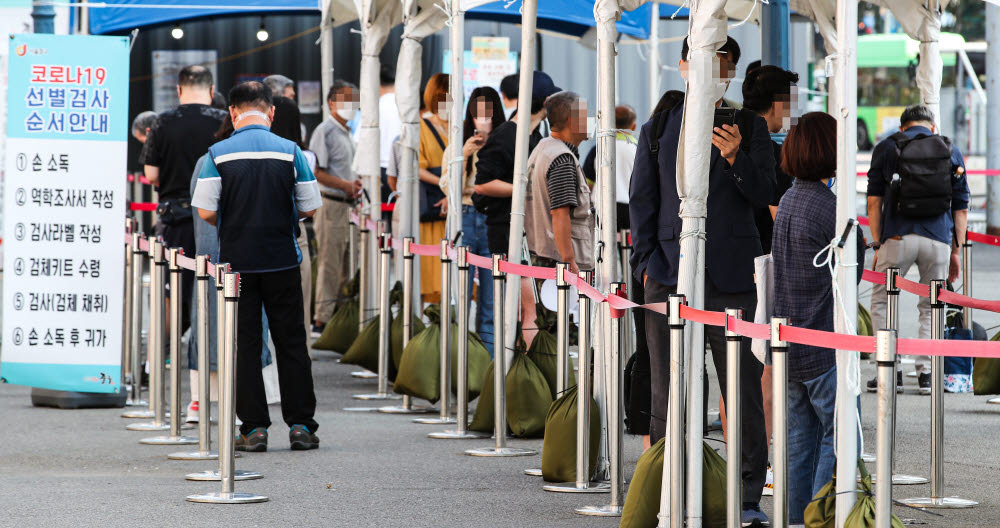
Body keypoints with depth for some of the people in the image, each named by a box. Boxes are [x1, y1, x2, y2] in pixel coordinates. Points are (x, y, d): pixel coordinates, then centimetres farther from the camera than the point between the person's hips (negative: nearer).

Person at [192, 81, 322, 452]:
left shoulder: (218, 154, -6)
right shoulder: (290, 151, -3)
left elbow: (205, 212, -8)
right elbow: (310, 208, 2)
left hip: (237, 260, -1)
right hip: (282, 260, 1)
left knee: (244, 344, 6)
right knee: (291, 342, 9)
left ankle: (254, 428, 3)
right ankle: (301, 425, 7)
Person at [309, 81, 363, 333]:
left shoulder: (345, 132, 19)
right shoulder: (325, 132, -10)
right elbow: (315, 171, -17)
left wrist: (355, 183, 10)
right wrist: (345, 185, -20)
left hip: (345, 204, 9)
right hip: (330, 204, -9)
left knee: (345, 264, 12)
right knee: (329, 263, -7)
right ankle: (323, 318, -3)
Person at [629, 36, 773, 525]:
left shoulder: (750, 128, 8)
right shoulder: (657, 129, 12)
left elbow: (765, 194, -1)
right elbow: (641, 200, 11)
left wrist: (735, 158, -19)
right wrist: (646, 261, 1)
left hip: (731, 276, -1)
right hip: (670, 274, 1)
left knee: (744, 389, -2)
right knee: (667, 391, 4)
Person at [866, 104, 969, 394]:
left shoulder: (886, 148, 9)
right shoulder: (951, 151, 13)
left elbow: (874, 202, 3)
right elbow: (961, 208, 12)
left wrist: (877, 244, 6)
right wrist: (956, 251, 15)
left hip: (898, 237, -2)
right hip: (938, 239, 2)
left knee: (881, 303, 10)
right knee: (931, 307, 13)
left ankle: (891, 373, 4)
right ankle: (926, 372, 6)